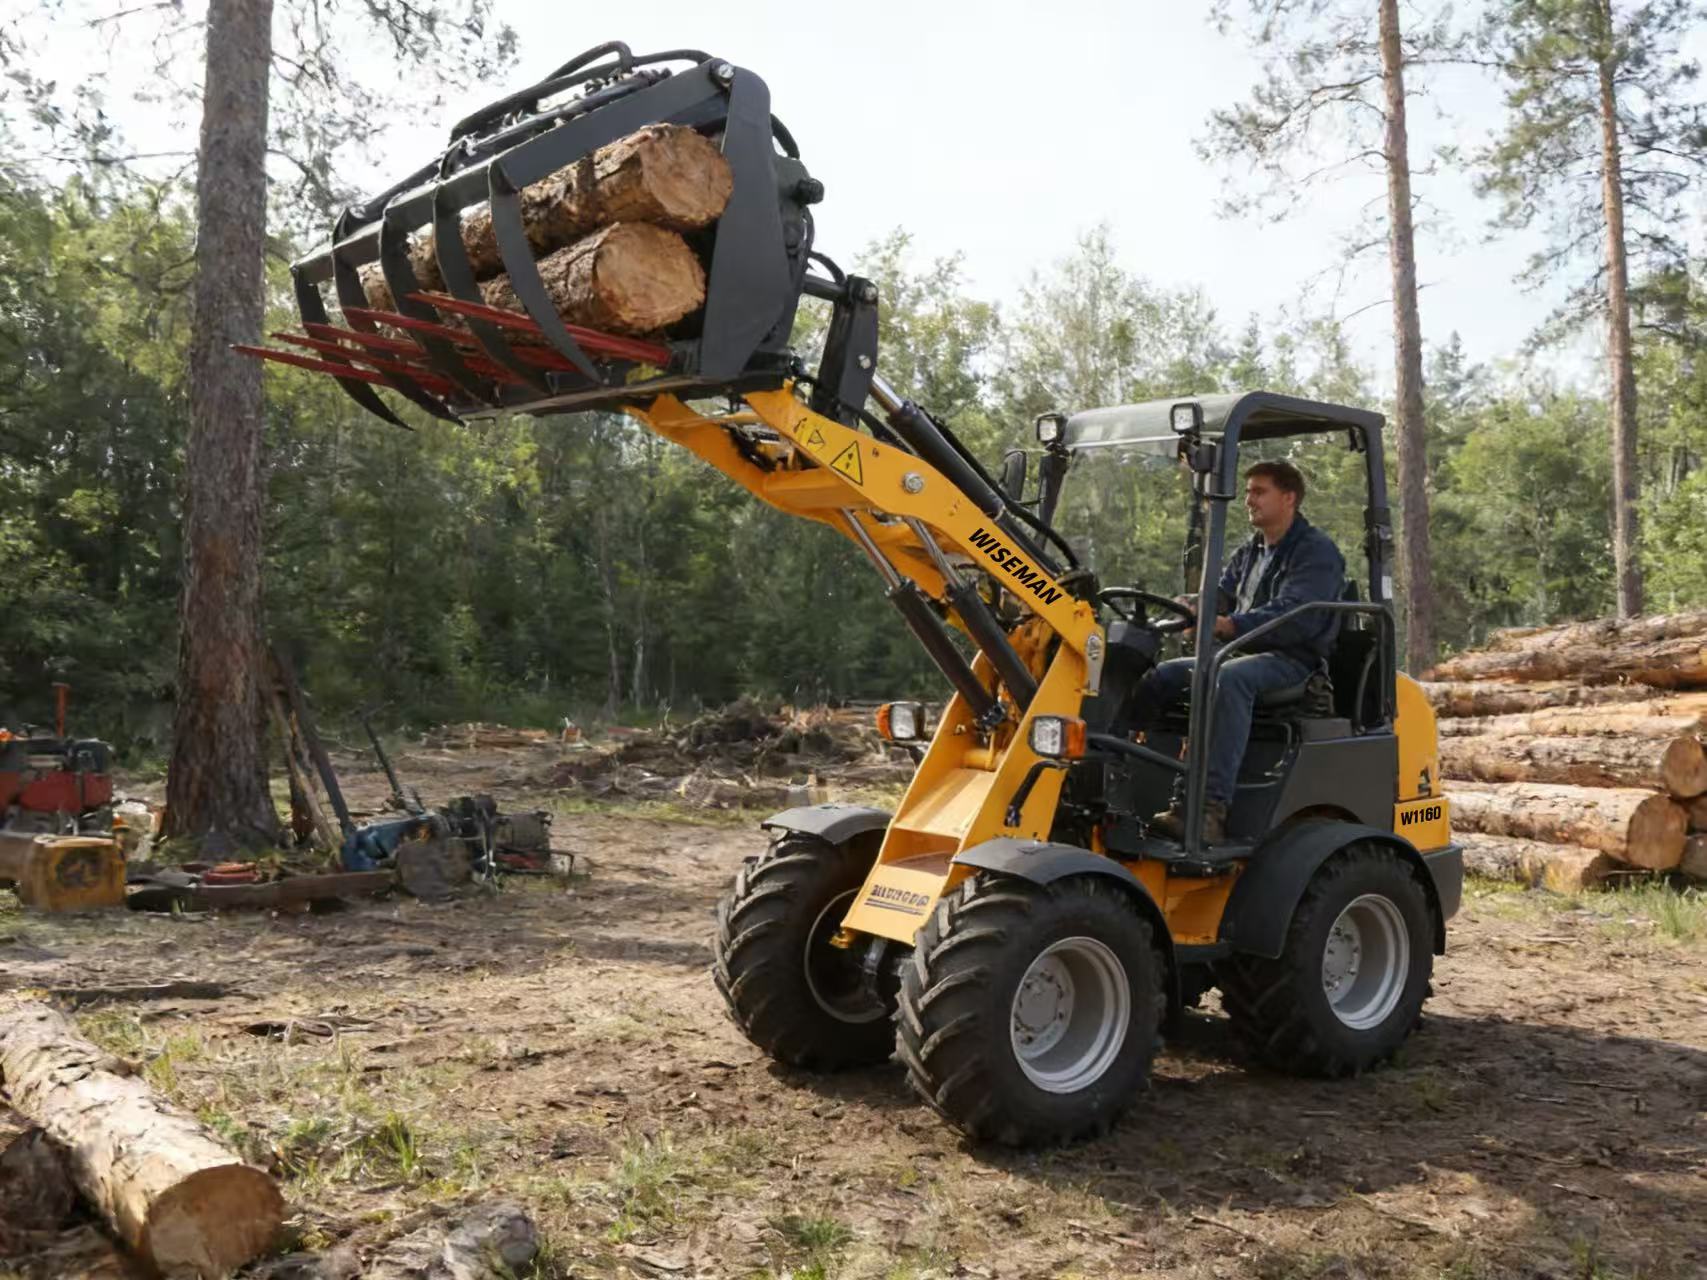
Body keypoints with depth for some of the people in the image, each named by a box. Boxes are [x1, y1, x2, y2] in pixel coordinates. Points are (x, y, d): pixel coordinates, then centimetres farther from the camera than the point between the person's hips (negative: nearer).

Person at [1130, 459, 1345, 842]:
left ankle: (1211, 809, -45)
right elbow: (1220, 599, 12)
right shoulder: (1247, 554, 22)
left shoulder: (1317, 552, -6)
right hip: (1245, 655, 9)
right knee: (1160, 677, -7)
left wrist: (1231, 625, -33)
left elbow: (1296, 617, -21)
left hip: (1294, 662, -8)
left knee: (1229, 679, -38)